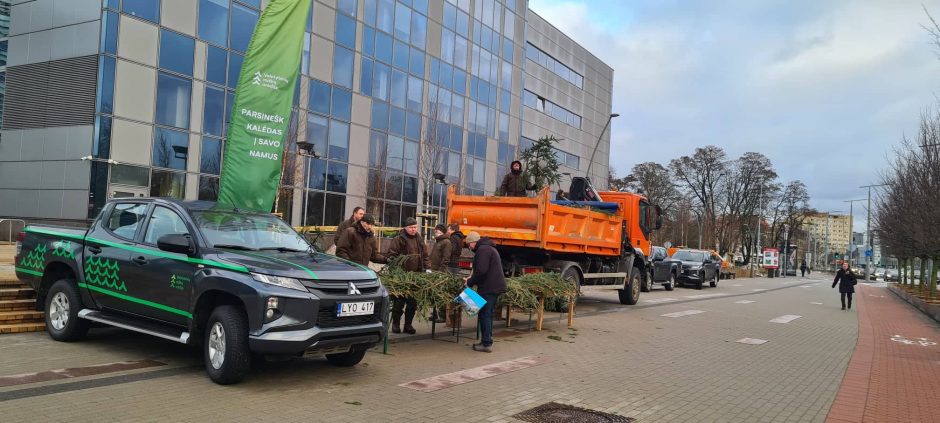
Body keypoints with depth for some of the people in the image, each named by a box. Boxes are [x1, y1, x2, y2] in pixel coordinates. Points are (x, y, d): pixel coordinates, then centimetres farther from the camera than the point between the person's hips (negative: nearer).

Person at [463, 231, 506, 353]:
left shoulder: (482, 250, -13)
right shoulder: (490, 248, 21)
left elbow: (481, 270, -22)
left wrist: (470, 282, -10)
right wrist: (472, 278, 15)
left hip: (488, 288, -10)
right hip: (496, 287, 10)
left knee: (484, 315, -4)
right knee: (488, 315, 16)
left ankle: (486, 344, -1)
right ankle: (487, 341, 22)